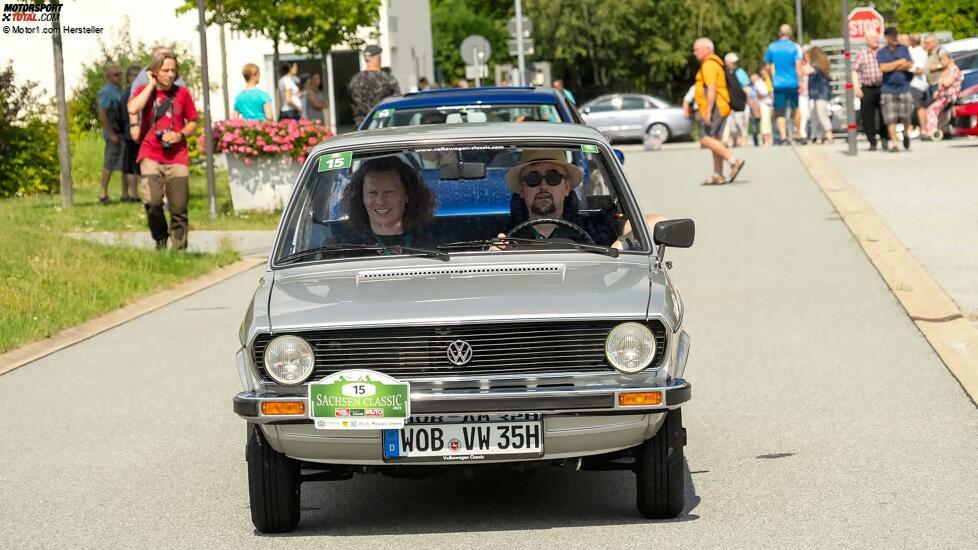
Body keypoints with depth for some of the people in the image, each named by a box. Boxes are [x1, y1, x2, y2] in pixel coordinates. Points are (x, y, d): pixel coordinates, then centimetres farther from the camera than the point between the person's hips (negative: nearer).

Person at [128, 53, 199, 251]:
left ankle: (179, 248, 6)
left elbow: (193, 123, 14)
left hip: (177, 158, 1)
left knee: (179, 208, -2)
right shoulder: (145, 91, 3)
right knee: (152, 202, -16)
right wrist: (151, 85, -10)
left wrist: (180, 135, -8)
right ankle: (160, 240, 7)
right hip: (151, 156, -1)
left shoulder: (182, 94, 6)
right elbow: (133, 108, -19)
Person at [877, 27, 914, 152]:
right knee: (891, 119, -7)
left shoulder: (904, 49, 10)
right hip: (888, 89, -1)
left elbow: (909, 65, -2)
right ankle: (894, 144, -4)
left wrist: (892, 67, -6)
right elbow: (883, 68, -10)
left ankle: (906, 133, 28)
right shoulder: (881, 52, 6)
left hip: (904, 87, 1)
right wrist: (900, 62, -4)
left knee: (906, 117, -3)